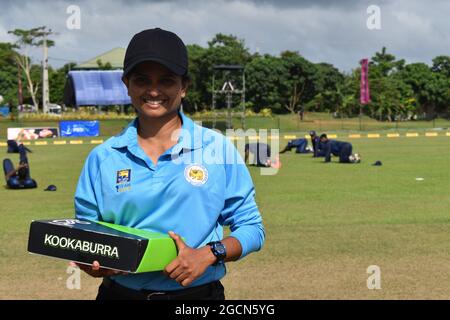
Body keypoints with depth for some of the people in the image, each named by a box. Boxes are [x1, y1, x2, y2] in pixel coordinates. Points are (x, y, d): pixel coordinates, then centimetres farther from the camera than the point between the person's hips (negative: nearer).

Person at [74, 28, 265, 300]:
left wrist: (209, 254, -17)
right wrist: (90, 261, -14)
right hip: (120, 292, 2)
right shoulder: (102, 157, 3)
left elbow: (251, 228, 0)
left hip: (198, 292, -1)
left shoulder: (219, 149, -2)